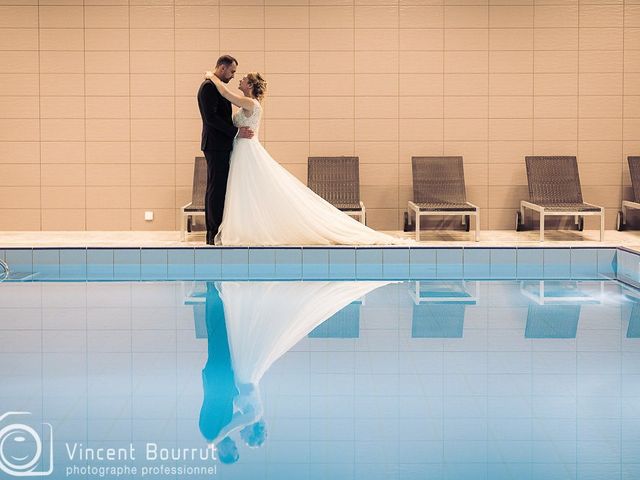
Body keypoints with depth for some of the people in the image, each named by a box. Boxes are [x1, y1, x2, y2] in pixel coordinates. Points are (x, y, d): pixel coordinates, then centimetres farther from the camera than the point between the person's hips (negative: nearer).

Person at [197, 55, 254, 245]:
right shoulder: (208, 87, -13)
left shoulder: (217, 87, 19)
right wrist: (236, 131, -19)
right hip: (216, 146, -10)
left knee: (219, 188, 10)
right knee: (216, 188, -8)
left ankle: (215, 232, 13)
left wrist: (240, 130, 15)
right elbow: (211, 118, -20)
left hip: (222, 146, 10)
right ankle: (214, 234, -6)